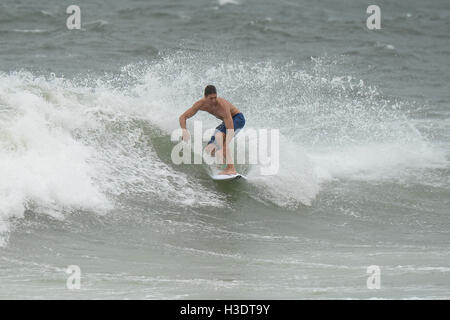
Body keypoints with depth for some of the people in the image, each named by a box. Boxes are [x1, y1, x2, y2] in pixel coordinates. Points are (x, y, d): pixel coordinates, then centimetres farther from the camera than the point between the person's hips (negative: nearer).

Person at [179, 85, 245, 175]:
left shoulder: (222, 105, -37)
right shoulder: (201, 104, -19)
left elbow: (230, 130, -41)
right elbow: (182, 117, -13)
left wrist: (224, 147, -52)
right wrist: (184, 131, -33)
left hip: (238, 118, -7)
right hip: (227, 121, 7)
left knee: (219, 136, -35)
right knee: (209, 149, -4)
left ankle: (231, 168, -34)